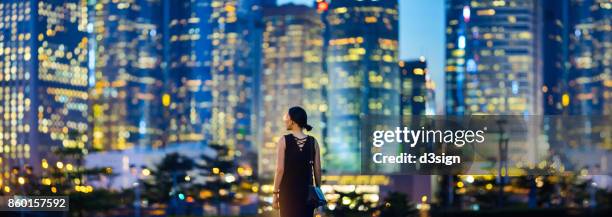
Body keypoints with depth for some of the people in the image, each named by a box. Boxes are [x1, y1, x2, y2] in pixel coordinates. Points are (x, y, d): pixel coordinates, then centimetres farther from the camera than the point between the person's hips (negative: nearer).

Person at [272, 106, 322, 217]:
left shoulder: (284, 140, -8)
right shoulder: (313, 142, 1)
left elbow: (280, 169, -10)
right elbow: (317, 169, 2)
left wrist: (275, 193, -5)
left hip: (287, 190, -2)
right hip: (307, 191, 3)